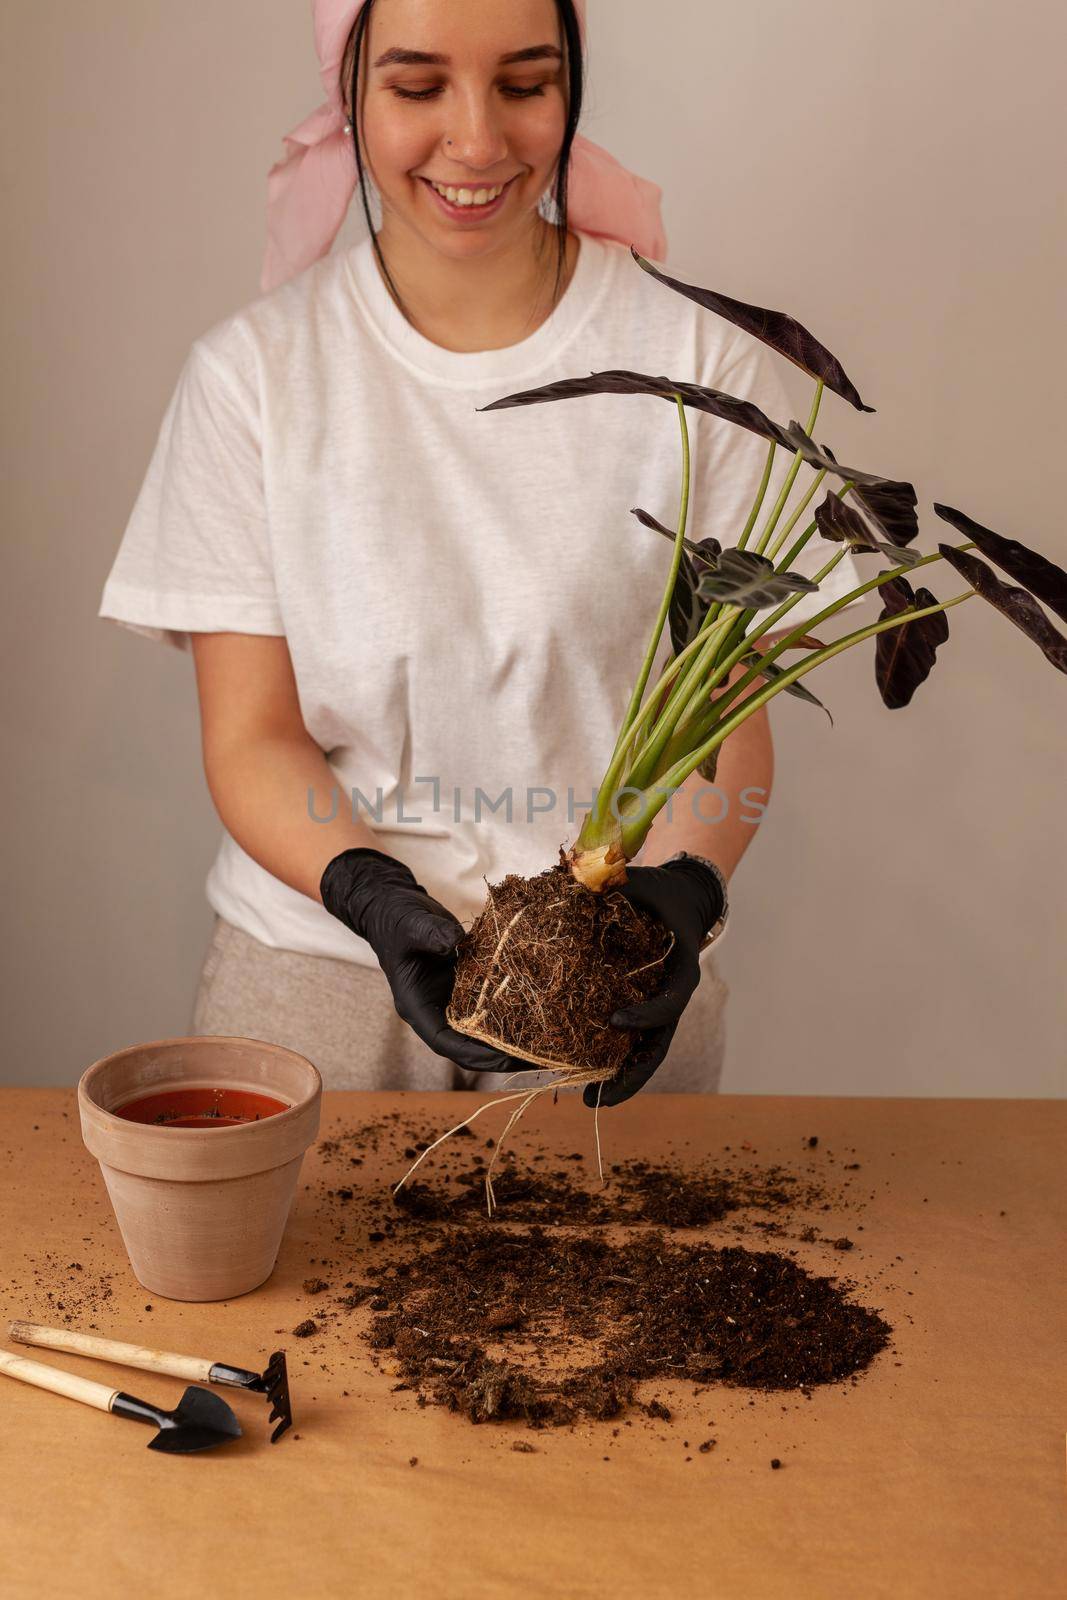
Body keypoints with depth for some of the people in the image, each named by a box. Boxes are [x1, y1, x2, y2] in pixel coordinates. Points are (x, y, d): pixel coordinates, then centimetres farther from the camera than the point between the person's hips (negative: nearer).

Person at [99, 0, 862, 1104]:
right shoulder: (251, 371, -4)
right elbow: (250, 737, -5)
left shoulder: (701, 360, -5)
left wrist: (681, 887, -24)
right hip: (318, 968, 1)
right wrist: (374, 896, -24)